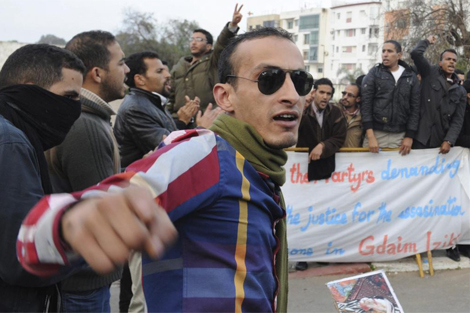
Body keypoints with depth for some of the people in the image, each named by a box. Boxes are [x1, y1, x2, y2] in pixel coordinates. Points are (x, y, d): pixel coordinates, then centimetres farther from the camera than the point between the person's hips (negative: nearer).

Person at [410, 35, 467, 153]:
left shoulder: (460, 91, 12)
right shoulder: (430, 73, 6)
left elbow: (458, 120, 6)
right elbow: (416, 53, -10)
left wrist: (449, 141, -7)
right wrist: (427, 41, 8)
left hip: (440, 140, 3)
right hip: (420, 135, -3)